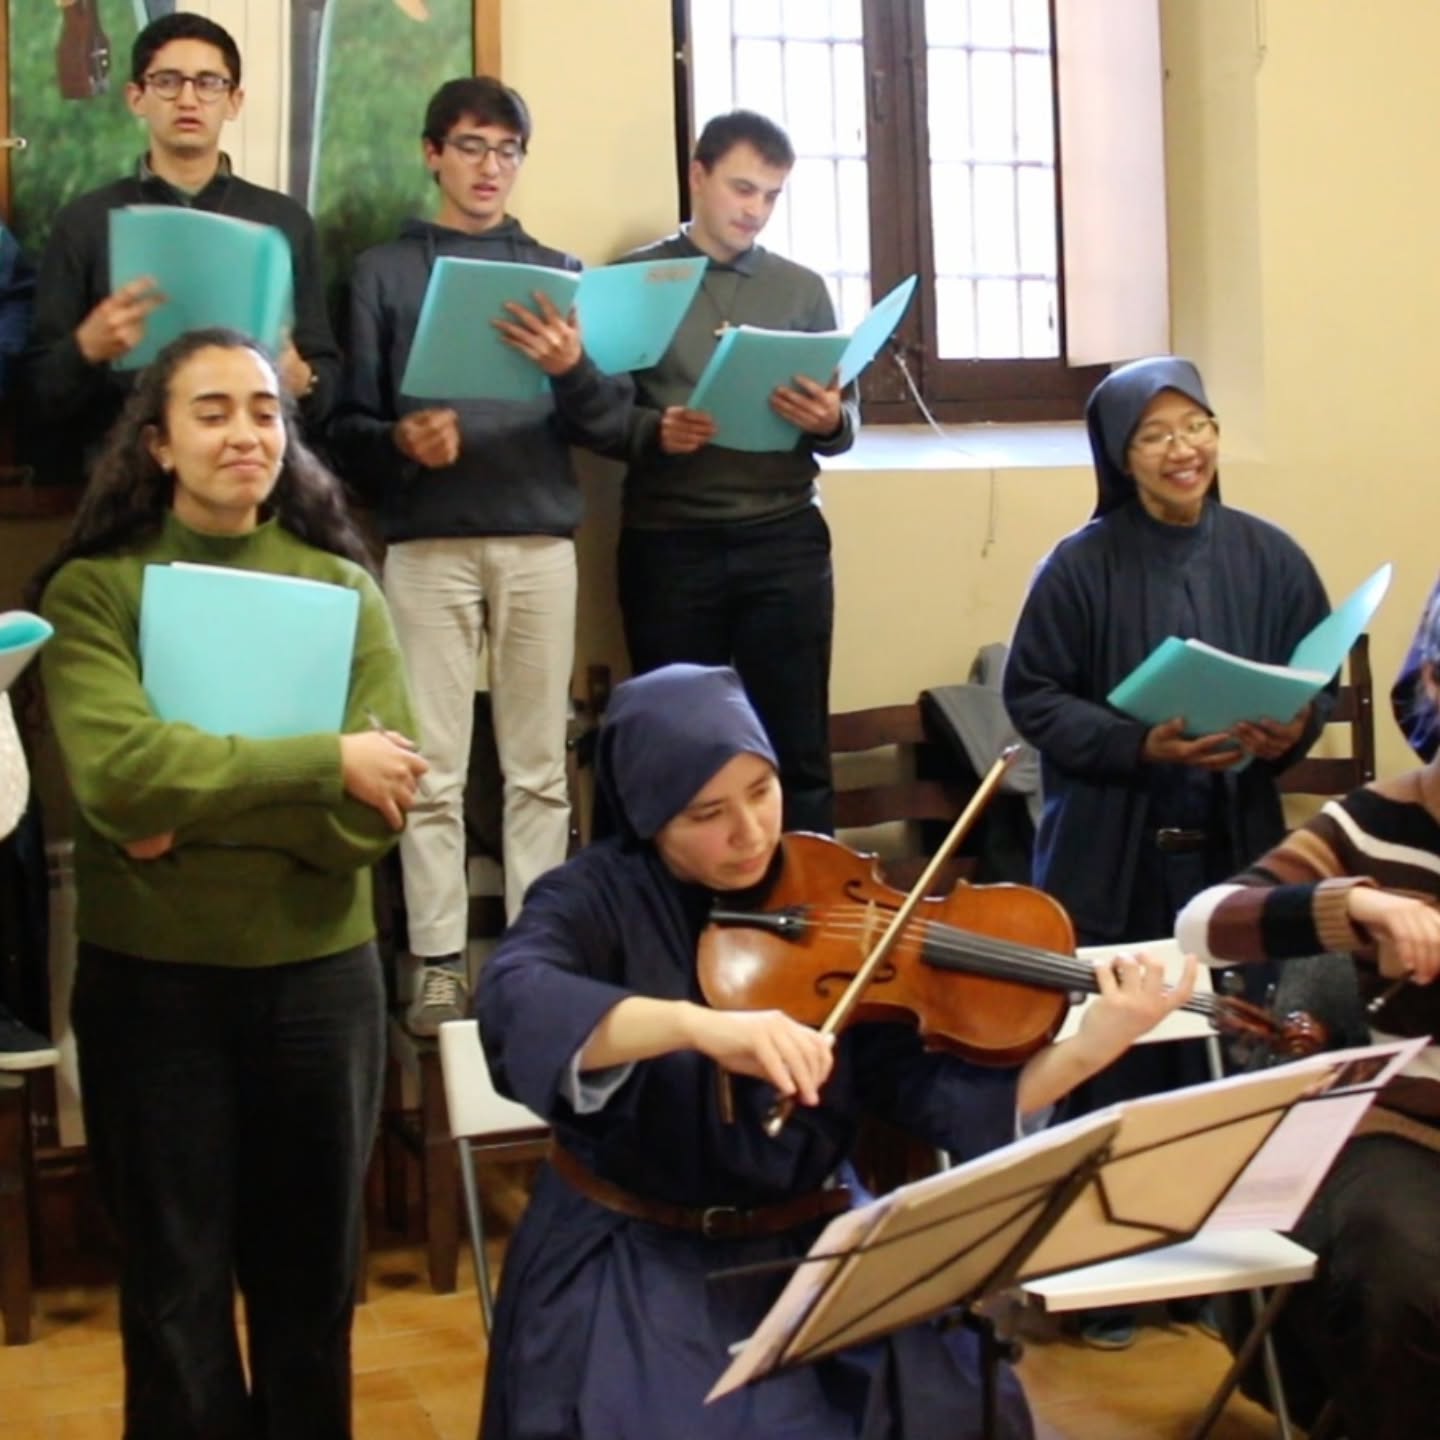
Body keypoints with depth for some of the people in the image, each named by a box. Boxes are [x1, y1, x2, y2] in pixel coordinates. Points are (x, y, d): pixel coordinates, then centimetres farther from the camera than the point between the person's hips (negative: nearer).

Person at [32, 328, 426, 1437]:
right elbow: (117, 772, -20)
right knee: (176, 1296, 12)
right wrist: (325, 762, -18)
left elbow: (377, 810, -9)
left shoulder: (344, 588, 2)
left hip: (319, 973, 2)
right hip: (149, 975, -1)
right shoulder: (92, 589, -3)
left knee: (311, 1283, 16)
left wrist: (190, 814, -18)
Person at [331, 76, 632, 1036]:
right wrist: (400, 443, -17)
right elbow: (350, 423, 4)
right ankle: (441, 963, 6)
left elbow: (615, 428, 5)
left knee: (539, 767, 4)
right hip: (428, 544, -1)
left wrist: (573, 371, -15)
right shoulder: (386, 271, 8)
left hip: (539, 539, 2)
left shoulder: (560, 270, 12)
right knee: (434, 770, -1)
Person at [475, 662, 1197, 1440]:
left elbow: (935, 1091, -10)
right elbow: (513, 1001, -31)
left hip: (809, 1248, 2)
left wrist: (1091, 1046, -25)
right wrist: (697, 1023, -45)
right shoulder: (596, 898, -8)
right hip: (634, 1261, -2)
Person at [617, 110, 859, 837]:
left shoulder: (802, 289, 12)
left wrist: (829, 421, -12)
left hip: (785, 538, 2)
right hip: (670, 542, -1)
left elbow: (844, 422, 10)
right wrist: (655, 432, -20)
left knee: (797, 748, 2)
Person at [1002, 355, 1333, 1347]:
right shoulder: (1082, 564, -6)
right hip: (1111, 860, -2)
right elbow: (1033, 697, -6)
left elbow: (1321, 680, 10)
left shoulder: (1269, 557, 2)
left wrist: (1292, 733, -11)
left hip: (1233, 853, 3)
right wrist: (1142, 747, -18)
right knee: (1112, 1066, 3)